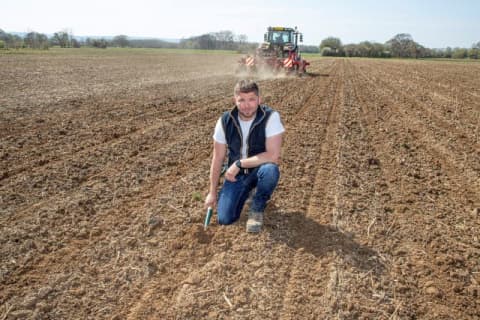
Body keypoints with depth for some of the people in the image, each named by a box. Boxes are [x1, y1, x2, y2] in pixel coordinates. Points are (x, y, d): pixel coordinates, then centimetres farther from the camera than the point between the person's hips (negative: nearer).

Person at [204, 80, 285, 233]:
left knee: (270, 170, -38)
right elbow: (217, 159, -4)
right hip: (236, 173, 3)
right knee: (225, 218, -9)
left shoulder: (271, 117, -23)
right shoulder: (225, 121, -13)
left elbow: (273, 156, -30)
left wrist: (239, 164, -27)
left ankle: (257, 209, -7)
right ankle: (246, 191, 23)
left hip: (259, 170, -2)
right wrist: (212, 192, 0)